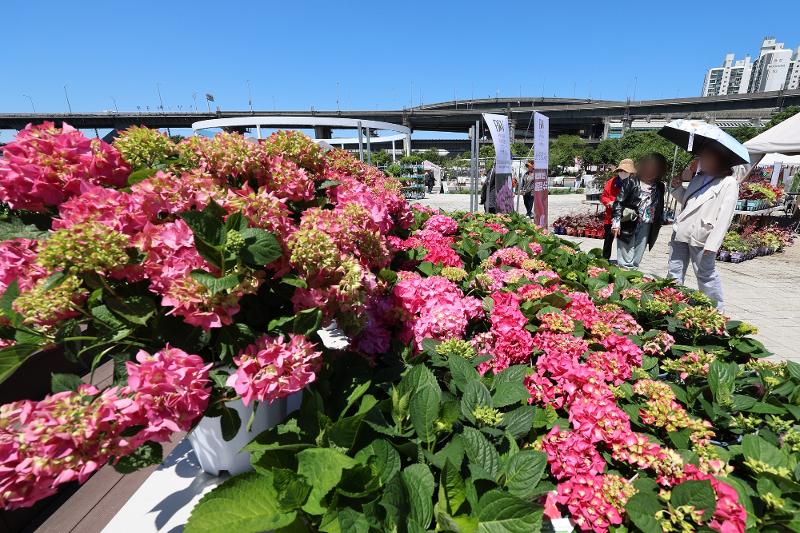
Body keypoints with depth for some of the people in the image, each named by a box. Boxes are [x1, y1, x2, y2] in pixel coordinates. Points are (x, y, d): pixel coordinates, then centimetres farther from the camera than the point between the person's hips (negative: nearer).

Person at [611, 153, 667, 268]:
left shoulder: (659, 187, 8)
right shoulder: (632, 182, -5)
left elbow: (660, 208, 14)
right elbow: (618, 202, -7)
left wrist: (658, 226, 11)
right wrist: (616, 222, -13)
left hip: (647, 228, 4)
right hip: (628, 226, -4)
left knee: (635, 262, 11)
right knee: (625, 261, -2)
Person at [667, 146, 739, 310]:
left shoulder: (729, 183, -6)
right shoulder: (699, 177, 15)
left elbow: (724, 216, -13)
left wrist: (712, 243, -19)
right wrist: (677, 187, 8)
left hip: (701, 237, -6)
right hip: (681, 232, 7)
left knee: (706, 275, 3)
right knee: (674, 272, 10)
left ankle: (716, 311, 19)